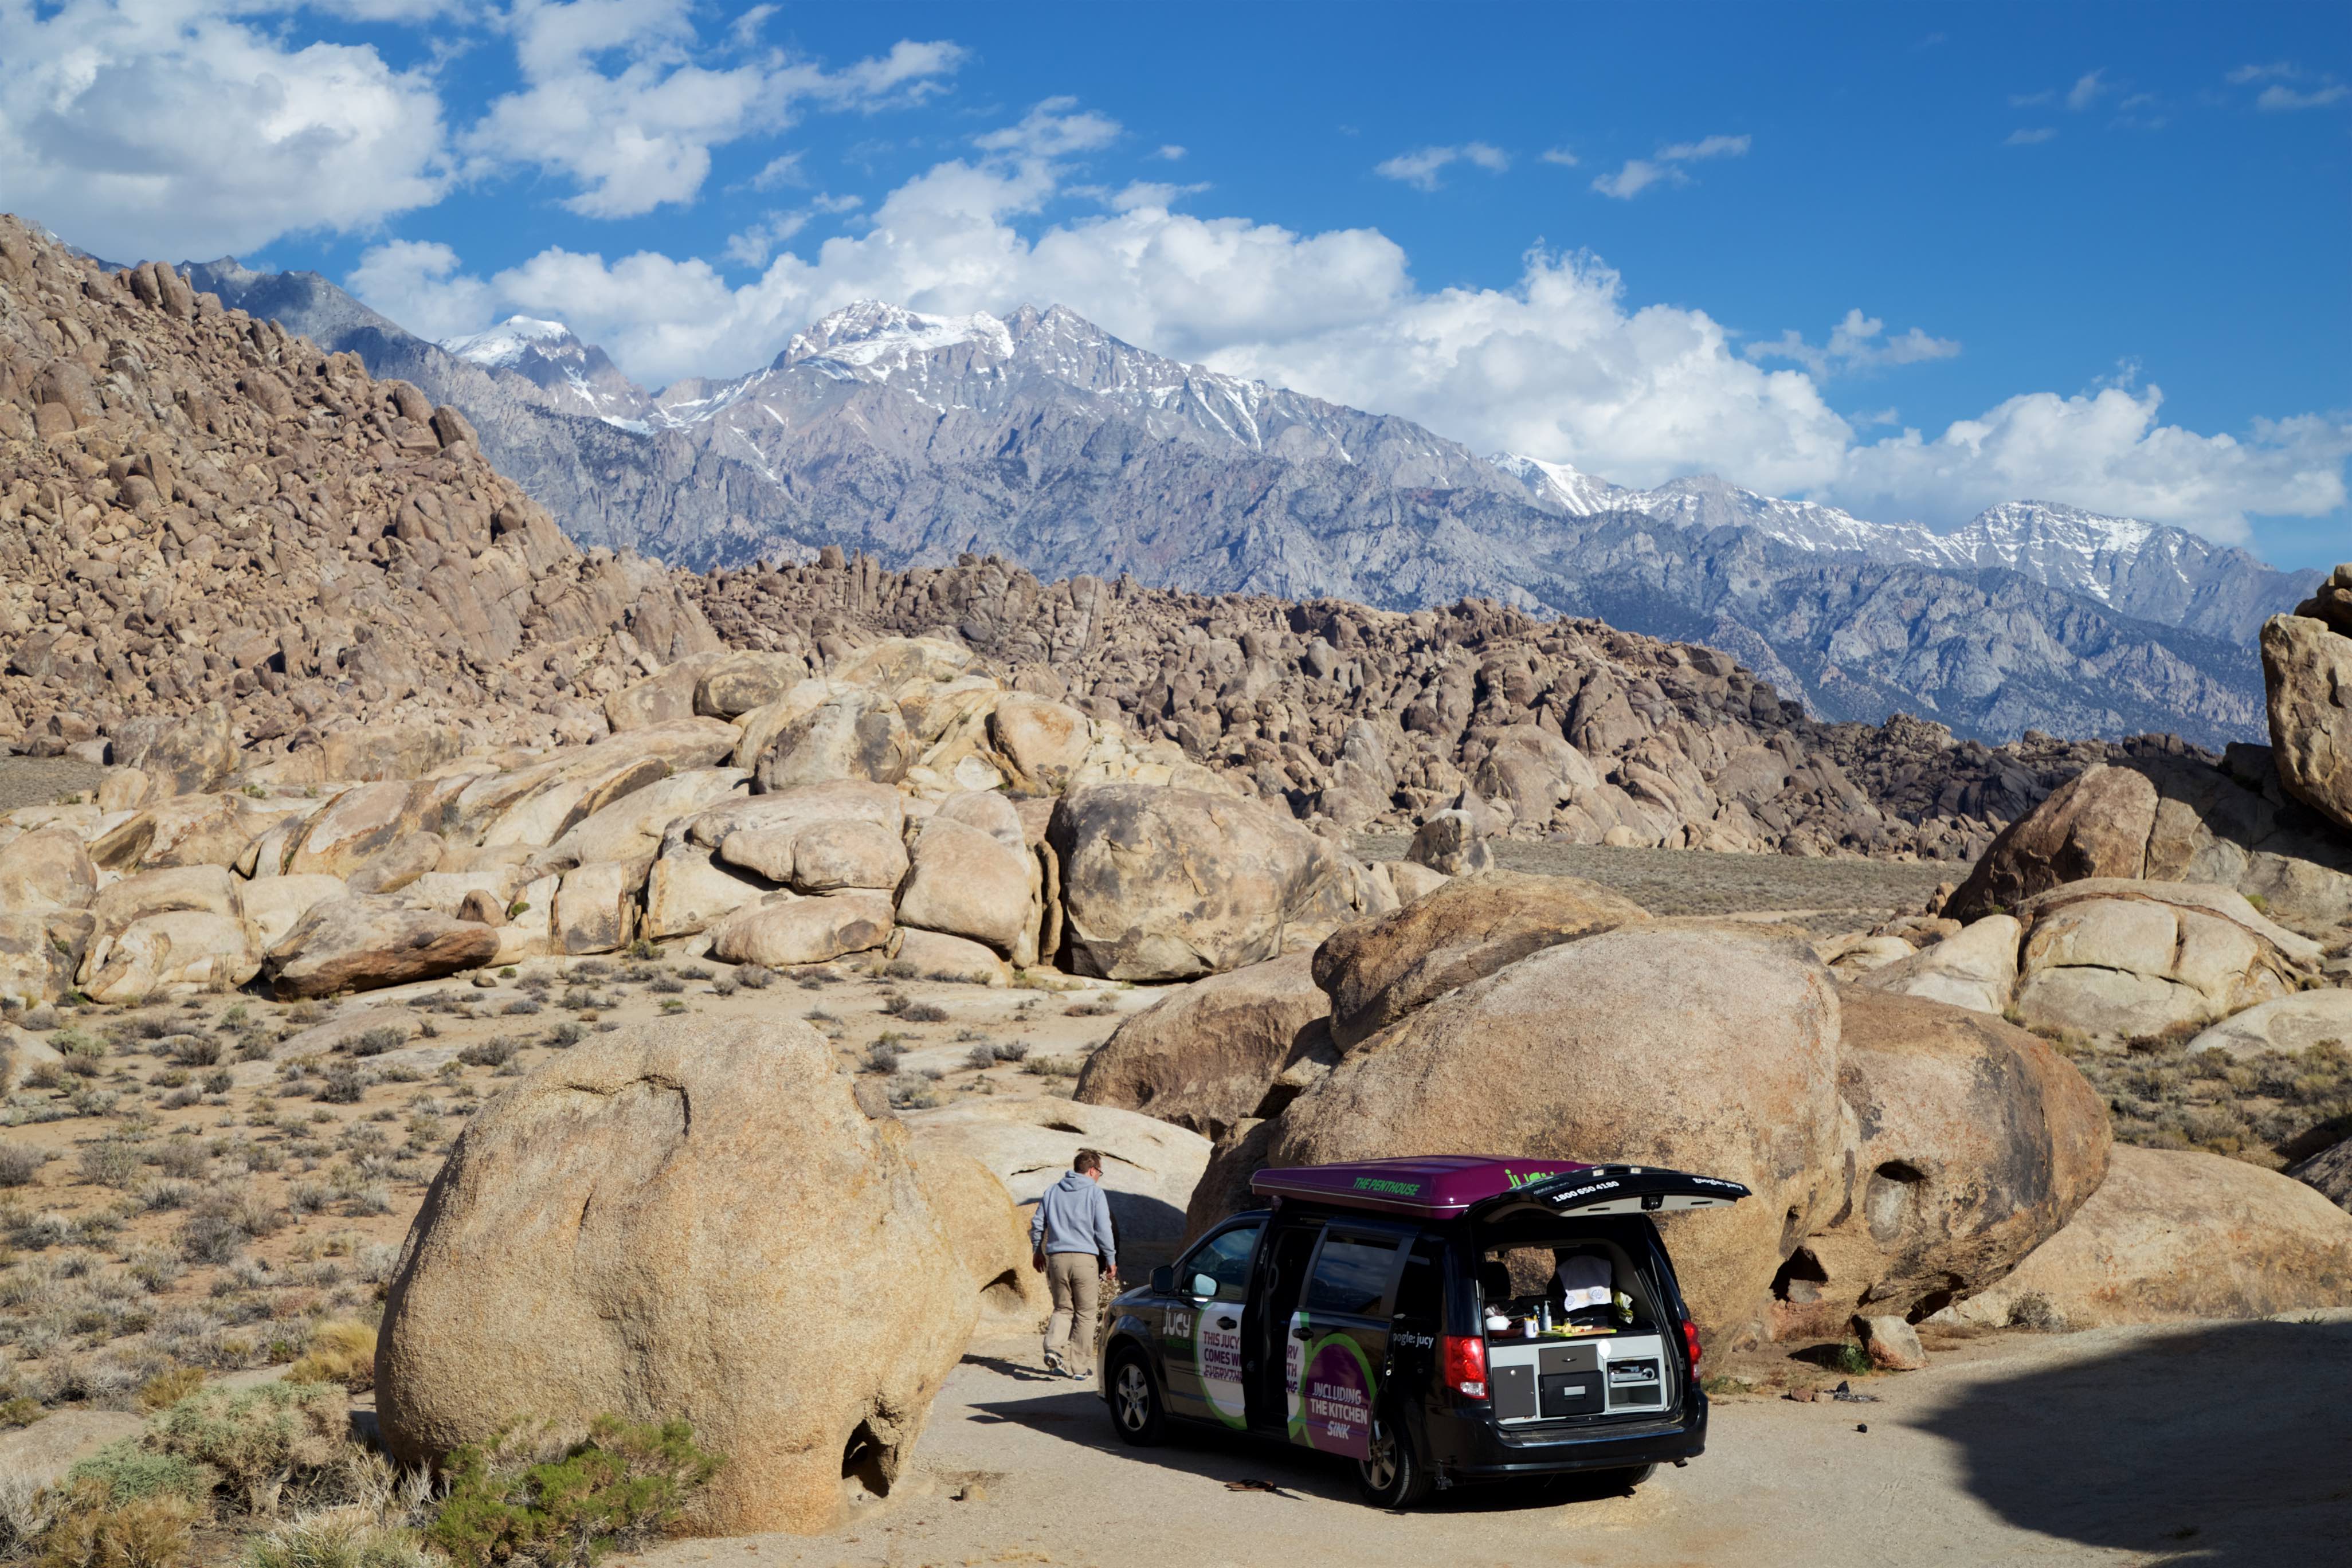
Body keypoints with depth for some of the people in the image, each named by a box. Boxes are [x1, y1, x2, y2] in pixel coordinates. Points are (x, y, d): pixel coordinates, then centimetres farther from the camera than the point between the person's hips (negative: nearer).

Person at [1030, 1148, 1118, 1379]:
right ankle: (1080, 1365, 5)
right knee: (1085, 1313, 5)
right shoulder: (1094, 1192, -1)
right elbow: (1103, 1229, -6)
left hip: (1057, 1258, 4)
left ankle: (1054, 1347, -12)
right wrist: (1111, 1259, 1)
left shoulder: (1052, 1191, 13)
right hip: (1085, 1258, -4)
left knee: (1063, 1308, 14)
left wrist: (1037, 1251, 27)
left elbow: (1037, 1224, 15)